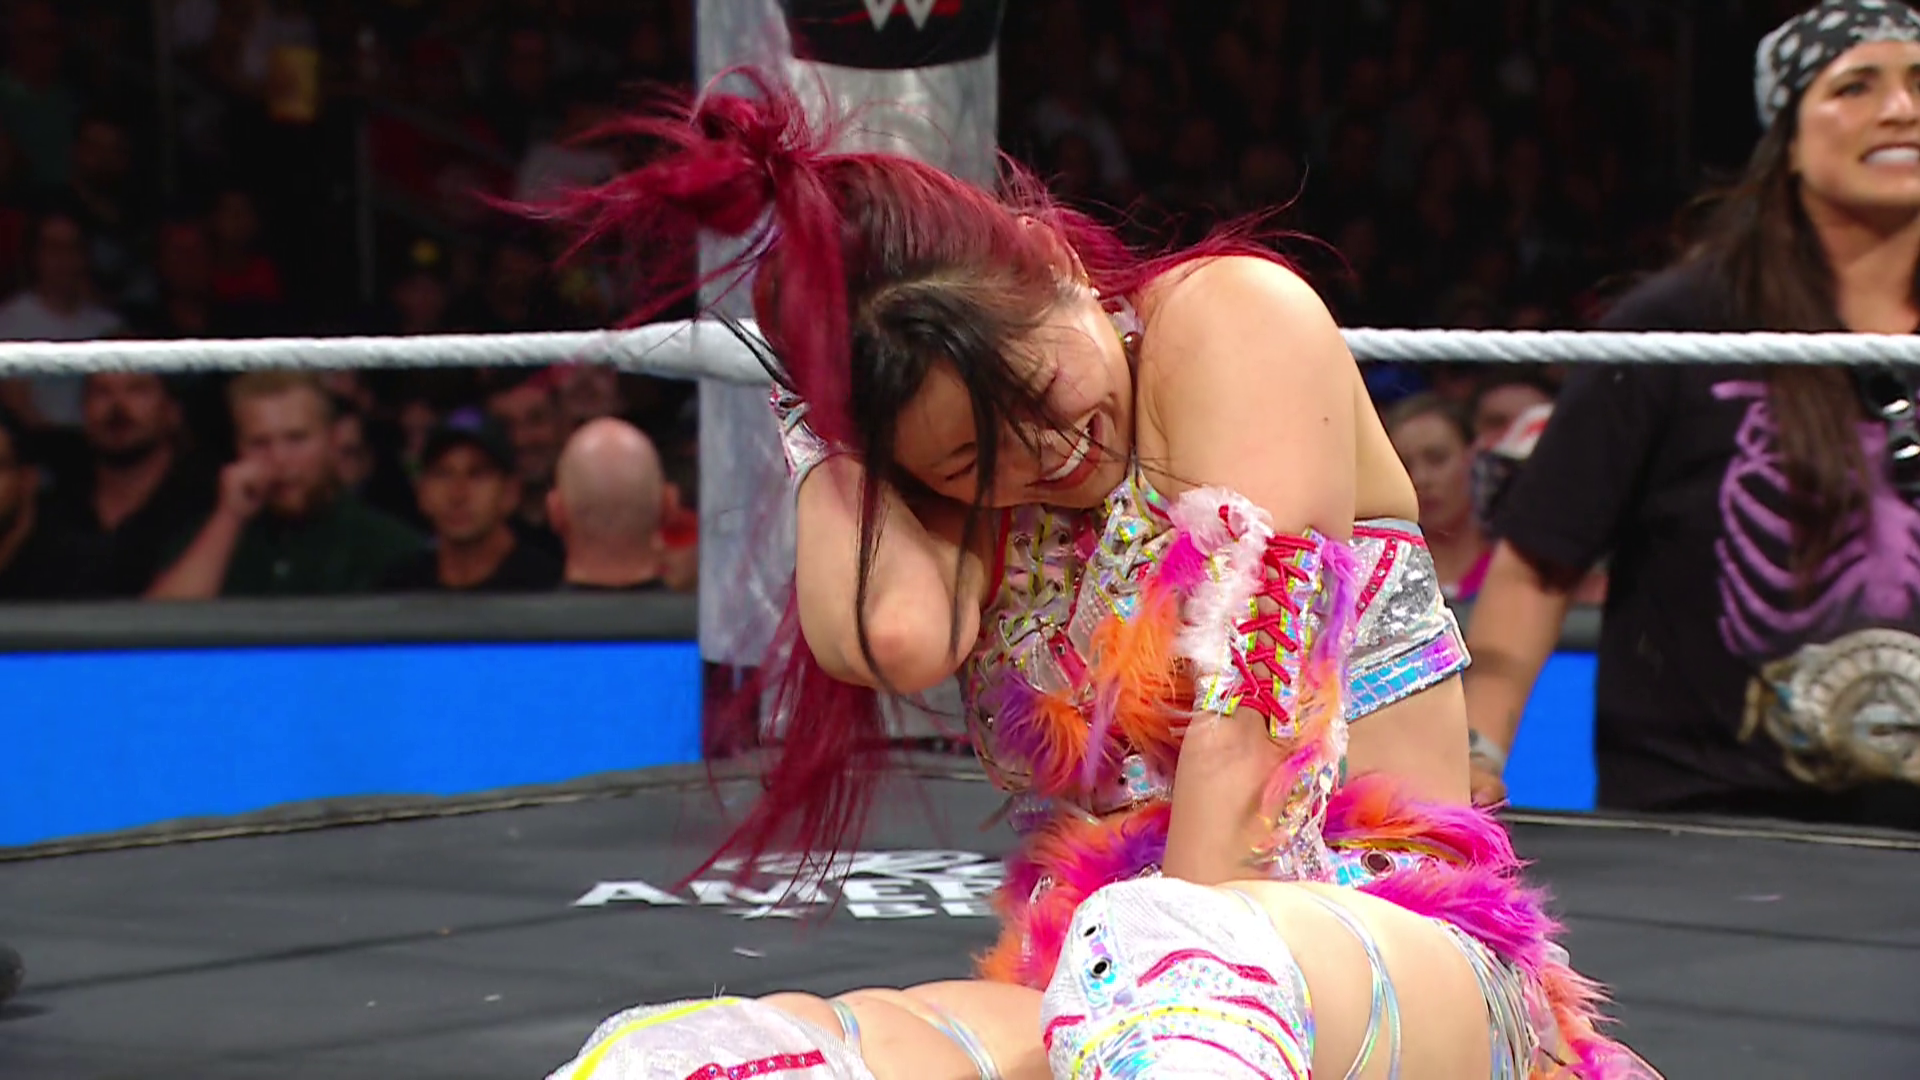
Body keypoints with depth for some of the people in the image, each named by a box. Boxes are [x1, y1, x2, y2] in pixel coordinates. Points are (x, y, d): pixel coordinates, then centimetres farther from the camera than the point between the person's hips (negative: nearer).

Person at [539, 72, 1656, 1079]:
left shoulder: (1236, 316, -4)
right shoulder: (956, 492, 9)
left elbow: (1247, 732, -12)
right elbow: (895, 638, -17)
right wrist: (817, 408, -3)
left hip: (1388, 947, -4)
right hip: (1103, 971, 4)